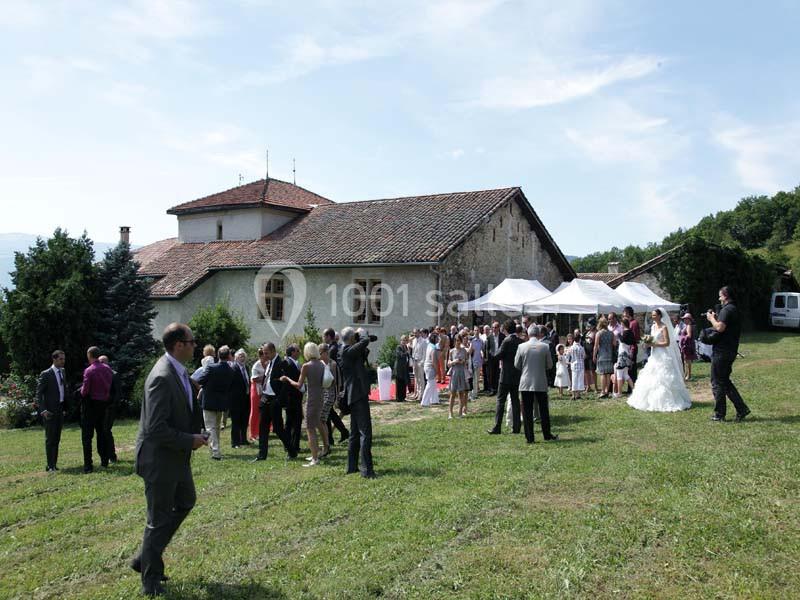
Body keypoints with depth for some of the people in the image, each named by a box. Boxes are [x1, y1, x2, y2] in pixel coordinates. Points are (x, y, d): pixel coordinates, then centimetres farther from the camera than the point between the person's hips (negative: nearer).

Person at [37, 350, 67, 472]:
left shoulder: (62, 372, 11)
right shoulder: (45, 374, -9)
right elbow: (39, 393, -10)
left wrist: (65, 407, 10)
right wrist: (43, 410, -18)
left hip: (60, 410, 6)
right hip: (50, 411, -6)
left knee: (57, 439, 11)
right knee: (50, 439, -3)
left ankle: (54, 464, 18)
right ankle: (50, 466, 2)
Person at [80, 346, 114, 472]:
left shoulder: (89, 371, -16)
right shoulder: (107, 368, 2)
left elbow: (85, 391, -16)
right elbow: (111, 386, 6)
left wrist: (81, 391, 5)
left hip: (91, 404, -6)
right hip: (104, 403, 6)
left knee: (87, 435, 0)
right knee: (101, 432, 17)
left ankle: (88, 465, -2)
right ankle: (104, 460, 21)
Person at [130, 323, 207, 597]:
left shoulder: (179, 371, 3)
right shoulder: (162, 377, -27)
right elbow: (156, 428, -29)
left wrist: (192, 436, 7)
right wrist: (189, 441, -19)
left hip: (176, 455, 10)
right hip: (159, 458, -10)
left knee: (186, 502, 23)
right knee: (159, 519, 6)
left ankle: (144, 559, 35)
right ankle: (150, 578, 27)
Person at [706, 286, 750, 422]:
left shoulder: (727, 309, -15)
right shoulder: (735, 310, 16)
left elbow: (720, 328, -25)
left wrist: (711, 318, -8)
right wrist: (716, 318, 11)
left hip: (721, 352, -10)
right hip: (731, 351, 10)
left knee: (717, 383, -1)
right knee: (725, 380, 18)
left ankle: (719, 414, 5)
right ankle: (742, 409, 14)